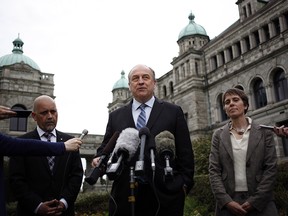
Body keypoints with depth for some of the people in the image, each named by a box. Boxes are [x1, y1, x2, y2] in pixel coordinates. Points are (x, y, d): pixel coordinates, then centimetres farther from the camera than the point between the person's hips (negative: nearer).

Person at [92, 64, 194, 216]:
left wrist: (185, 183, -4)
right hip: (125, 194, 2)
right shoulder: (115, 116, 13)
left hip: (164, 193, -1)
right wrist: (100, 159, -8)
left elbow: (185, 152, 4)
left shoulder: (173, 112, 6)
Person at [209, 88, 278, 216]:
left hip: (260, 202, -1)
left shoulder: (264, 132, 1)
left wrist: (255, 201, -11)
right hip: (227, 202, 1)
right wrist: (226, 201, -11)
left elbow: (271, 168, -4)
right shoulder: (218, 135, 4)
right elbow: (214, 170, -1)